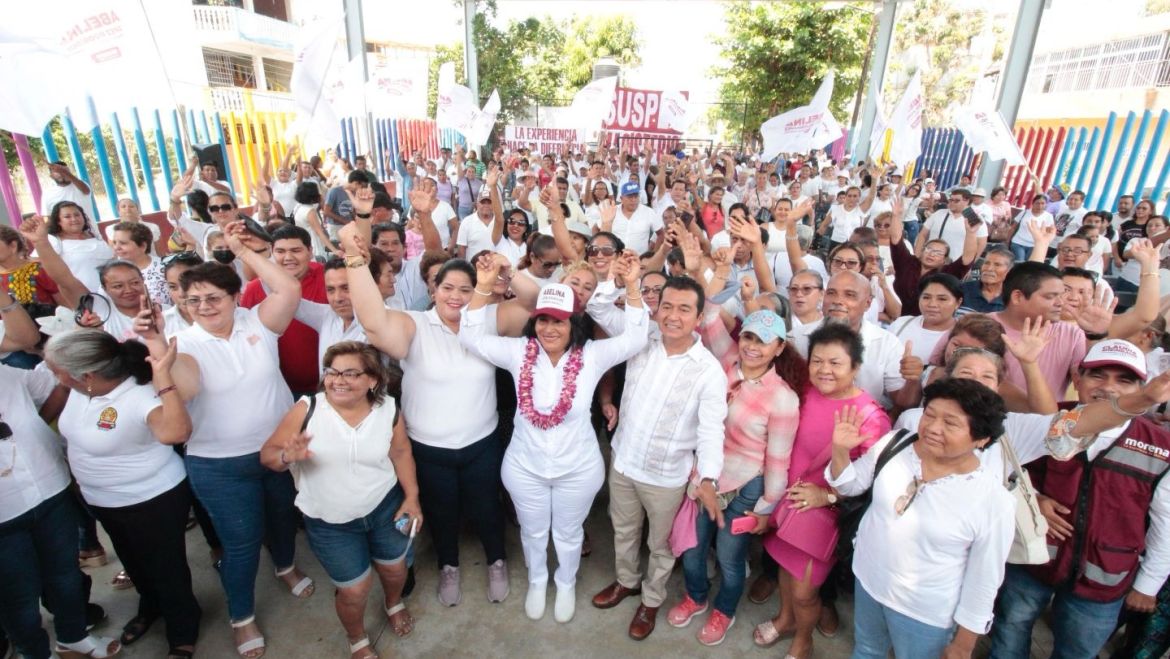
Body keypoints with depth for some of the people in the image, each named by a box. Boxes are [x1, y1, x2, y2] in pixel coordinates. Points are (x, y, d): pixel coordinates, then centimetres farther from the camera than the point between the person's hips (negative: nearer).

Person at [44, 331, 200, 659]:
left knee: (165, 568, 13)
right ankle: (150, 608, 58)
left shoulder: (142, 396, -34)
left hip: (152, 500, -8)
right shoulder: (80, 386, -10)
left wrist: (163, 374, -54)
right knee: (133, 562, 31)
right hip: (101, 500, 8)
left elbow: (175, 432, -55)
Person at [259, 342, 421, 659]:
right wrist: (287, 457, -34)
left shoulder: (388, 410, -13)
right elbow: (267, 454, -11)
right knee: (354, 590, 8)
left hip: (385, 506, 2)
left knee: (395, 568, 20)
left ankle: (393, 604, 57)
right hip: (330, 522, -2)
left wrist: (412, 497, -2)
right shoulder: (307, 409, -19)